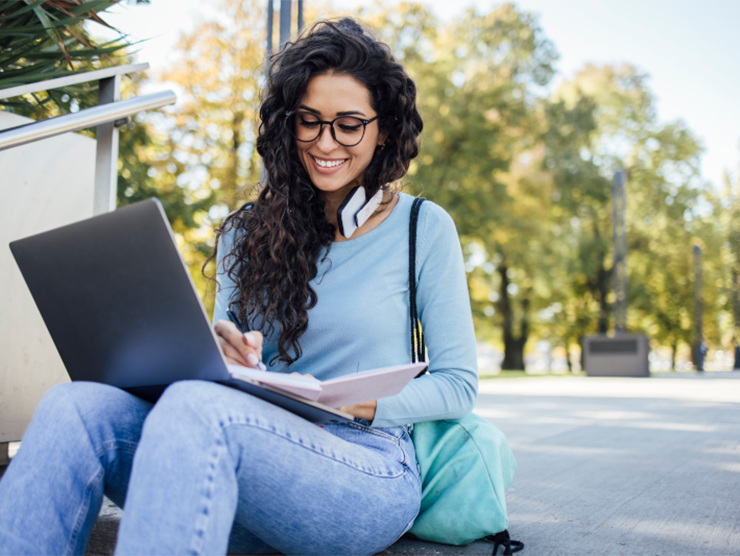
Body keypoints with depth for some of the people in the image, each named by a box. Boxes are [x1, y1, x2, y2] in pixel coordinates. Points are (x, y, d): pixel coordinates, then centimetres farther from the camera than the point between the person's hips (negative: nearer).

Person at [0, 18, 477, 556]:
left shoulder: (425, 228, 6)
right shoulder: (248, 232, 15)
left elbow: (459, 385, 5)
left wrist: (363, 404, -13)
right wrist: (224, 355, -11)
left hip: (370, 476, -3)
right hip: (259, 462, 4)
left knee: (198, 406, -35)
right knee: (77, 404, -25)